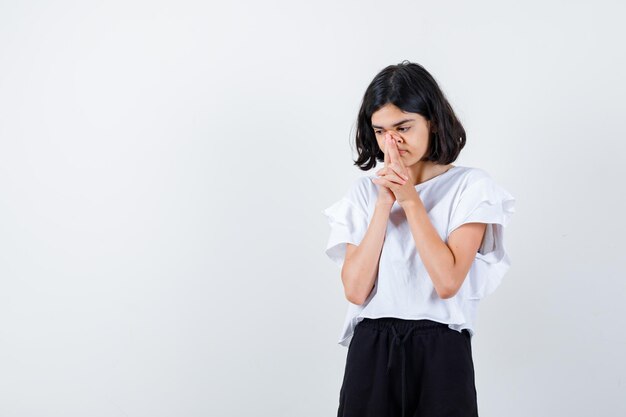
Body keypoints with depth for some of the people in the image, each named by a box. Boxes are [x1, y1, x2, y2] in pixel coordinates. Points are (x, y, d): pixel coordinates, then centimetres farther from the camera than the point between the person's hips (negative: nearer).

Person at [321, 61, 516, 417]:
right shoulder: (363, 193, 6)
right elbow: (356, 291, -6)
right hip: (371, 350, 2)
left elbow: (447, 282, -14)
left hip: (440, 351, -2)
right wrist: (384, 203, -9)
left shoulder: (470, 186, -2)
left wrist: (410, 200, -12)